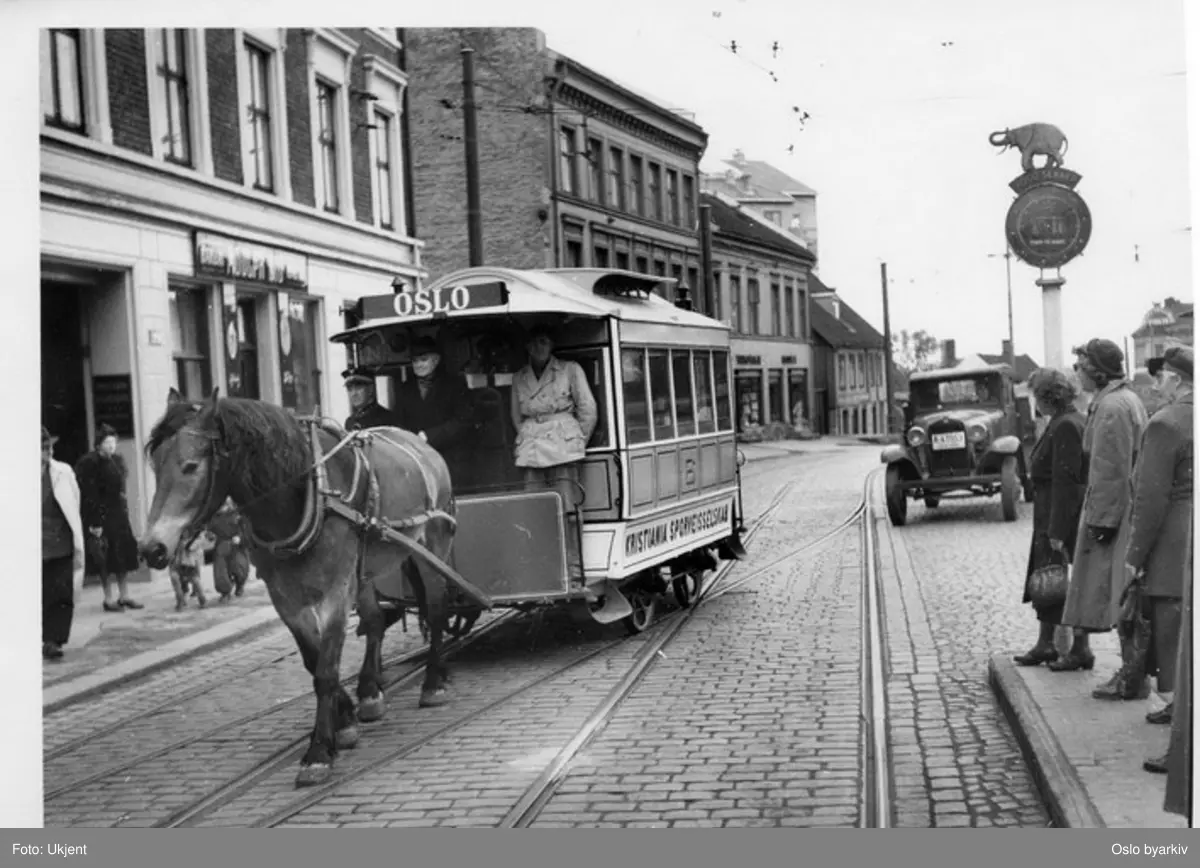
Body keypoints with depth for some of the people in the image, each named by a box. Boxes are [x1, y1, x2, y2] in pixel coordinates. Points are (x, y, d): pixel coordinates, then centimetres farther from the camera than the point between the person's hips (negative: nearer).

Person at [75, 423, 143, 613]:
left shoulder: (117, 461, 9)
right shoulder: (88, 463, -13)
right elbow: (88, 496, -16)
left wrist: (125, 510, 12)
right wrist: (94, 523, -19)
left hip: (119, 514, 7)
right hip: (101, 517, -7)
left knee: (123, 553, 8)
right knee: (105, 557, -2)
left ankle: (124, 595, 17)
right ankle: (109, 598, 7)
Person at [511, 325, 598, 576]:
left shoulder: (570, 370, 8)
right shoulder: (519, 378, 18)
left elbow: (587, 410, 9)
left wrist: (578, 442, 7)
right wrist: (525, 442, 14)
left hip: (563, 449, -3)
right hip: (530, 451, 3)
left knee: (566, 511, -10)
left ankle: (573, 570, -9)